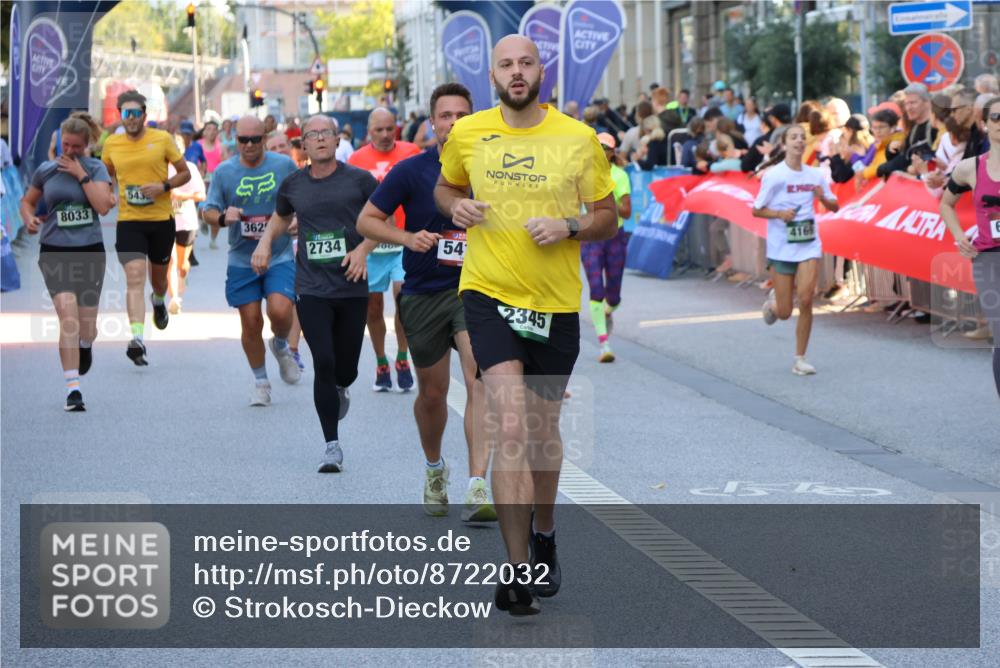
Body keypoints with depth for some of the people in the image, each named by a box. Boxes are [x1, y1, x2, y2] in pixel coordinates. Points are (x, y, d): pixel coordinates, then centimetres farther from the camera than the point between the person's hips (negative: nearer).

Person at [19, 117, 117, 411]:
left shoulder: (96, 168, 1)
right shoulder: (45, 170, 5)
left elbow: (103, 206, -13)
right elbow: (27, 201, 20)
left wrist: (81, 175, -14)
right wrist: (29, 218, -1)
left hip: (90, 252, 1)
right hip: (55, 253, -1)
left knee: (87, 329, 9)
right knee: (68, 318, -18)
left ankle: (85, 346, 49)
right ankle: (73, 389, -17)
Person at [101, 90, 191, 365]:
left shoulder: (162, 139, -3)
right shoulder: (112, 144, 3)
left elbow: (185, 173, 2)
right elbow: (106, 175, 22)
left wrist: (163, 186, -14)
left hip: (162, 220, 0)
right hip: (129, 221, 0)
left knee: (158, 278, 18)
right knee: (135, 278, -17)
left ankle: (159, 301, 55)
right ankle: (137, 339, -25)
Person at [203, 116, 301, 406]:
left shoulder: (284, 165, -1)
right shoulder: (224, 172, 0)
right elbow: (209, 212, 3)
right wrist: (223, 217, -18)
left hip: (280, 256, -1)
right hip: (242, 259, 1)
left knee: (280, 312, -19)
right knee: (251, 323, 2)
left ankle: (281, 346, 16)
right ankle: (260, 380, 21)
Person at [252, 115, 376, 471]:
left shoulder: (359, 180, -1)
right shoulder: (293, 185, 7)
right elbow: (280, 218, 26)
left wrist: (363, 248, -11)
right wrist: (265, 242, 7)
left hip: (352, 287, 0)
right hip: (312, 289, 0)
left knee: (346, 368, 6)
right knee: (323, 363, -11)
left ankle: (339, 390, 46)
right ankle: (332, 446, -4)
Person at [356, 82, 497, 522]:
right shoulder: (411, 171, -5)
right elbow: (366, 220, 0)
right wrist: (407, 237, -16)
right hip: (423, 293, 1)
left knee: (480, 379, -21)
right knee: (432, 392, 13)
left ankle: (476, 489, -25)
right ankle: (434, 468, 42)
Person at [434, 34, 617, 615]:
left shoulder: (579, 139, -2)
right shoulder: (466, 134, 1)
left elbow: (608, 217, 6)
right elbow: (446, 187, 20)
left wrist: (569, 227, -14)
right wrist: (457, 207, -3)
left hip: (557, 304, 1)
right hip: (489, 294, -1)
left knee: (544, 430, 16)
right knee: (512, 428, -16)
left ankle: (544, 533, 43)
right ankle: (519, 572, -16)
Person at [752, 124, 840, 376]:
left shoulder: (815, 175, 5)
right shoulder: (773, 175, -5)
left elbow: (834, 206, 14)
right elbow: (756, 210, -2)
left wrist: (824, 199, -9)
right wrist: (780, 213, -20)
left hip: (809, 244, 2)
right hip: (781, 248, -2)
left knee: (805, 300, -15)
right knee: (784, 313, 1)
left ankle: (800, 359, -2)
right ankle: (773, 302, 40)